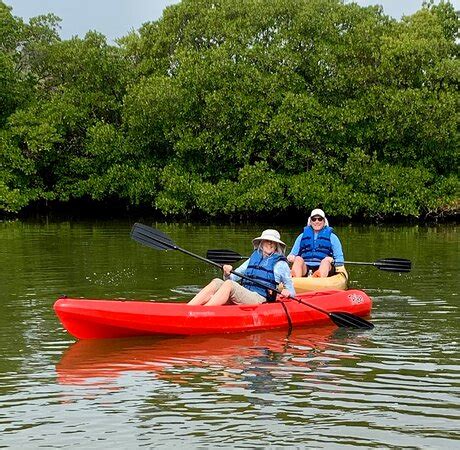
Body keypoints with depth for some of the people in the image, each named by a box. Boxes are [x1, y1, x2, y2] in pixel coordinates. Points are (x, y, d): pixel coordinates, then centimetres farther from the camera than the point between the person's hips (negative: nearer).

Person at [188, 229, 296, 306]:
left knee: (229, 284, -29)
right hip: (243, 297, 5)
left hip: (261, 300, -5)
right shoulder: (253, 259, 24)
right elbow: (233, 278, 19)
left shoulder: (280, 264, 10)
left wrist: (287, 292, -15)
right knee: (216, 282, -19)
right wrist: (227, 274, -4)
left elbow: (292, 292, 9)